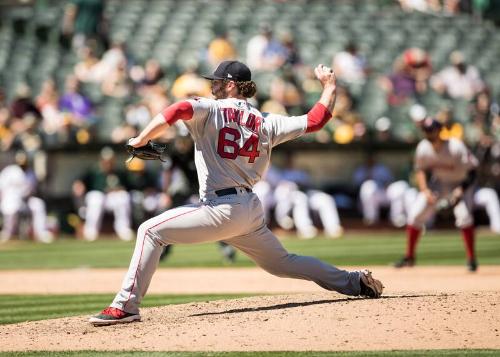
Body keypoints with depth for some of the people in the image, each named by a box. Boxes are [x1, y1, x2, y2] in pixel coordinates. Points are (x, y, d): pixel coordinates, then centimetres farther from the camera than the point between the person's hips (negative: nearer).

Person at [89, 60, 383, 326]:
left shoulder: (211, 109, -2)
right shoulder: (265, 123, 12)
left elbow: (178, 111, -21)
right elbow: (315, 120, 11)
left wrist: (141, 140, -13)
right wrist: (329, 85, 27)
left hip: (222, 208, -7)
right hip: (252, 209, 7)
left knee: (151, 230, -4)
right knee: (282, 263, 25)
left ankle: (126, 305, -15)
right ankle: (356, 282, 22)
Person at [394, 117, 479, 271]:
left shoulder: (456, 148, -30)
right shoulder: (423, 148, -17)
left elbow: (472, 171, -24)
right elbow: (420, 170, 0)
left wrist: (461, 190, -36)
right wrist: (425, 190, -15)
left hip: (461, 183, -4)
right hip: (439, 182, 4)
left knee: (463, 215, -27)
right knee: (415, 214, -4)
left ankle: (471, 259, -15)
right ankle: (409, 257, 11)